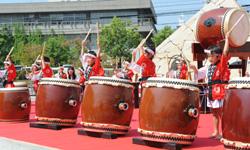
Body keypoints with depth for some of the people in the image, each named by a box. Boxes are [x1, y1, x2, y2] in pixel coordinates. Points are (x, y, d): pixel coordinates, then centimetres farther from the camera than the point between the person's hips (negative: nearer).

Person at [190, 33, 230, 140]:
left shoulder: (222, 64, -6)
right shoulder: (208, 68, 13)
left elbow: (225, 52, -19)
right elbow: (199, 74, 20)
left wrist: (227, 38, -17)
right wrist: (195, 69, 1)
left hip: (220, 91, -7)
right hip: (211, 92, 7)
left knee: (221, 112, -4)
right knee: (214, 112, 14)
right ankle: (216, 132, 23)